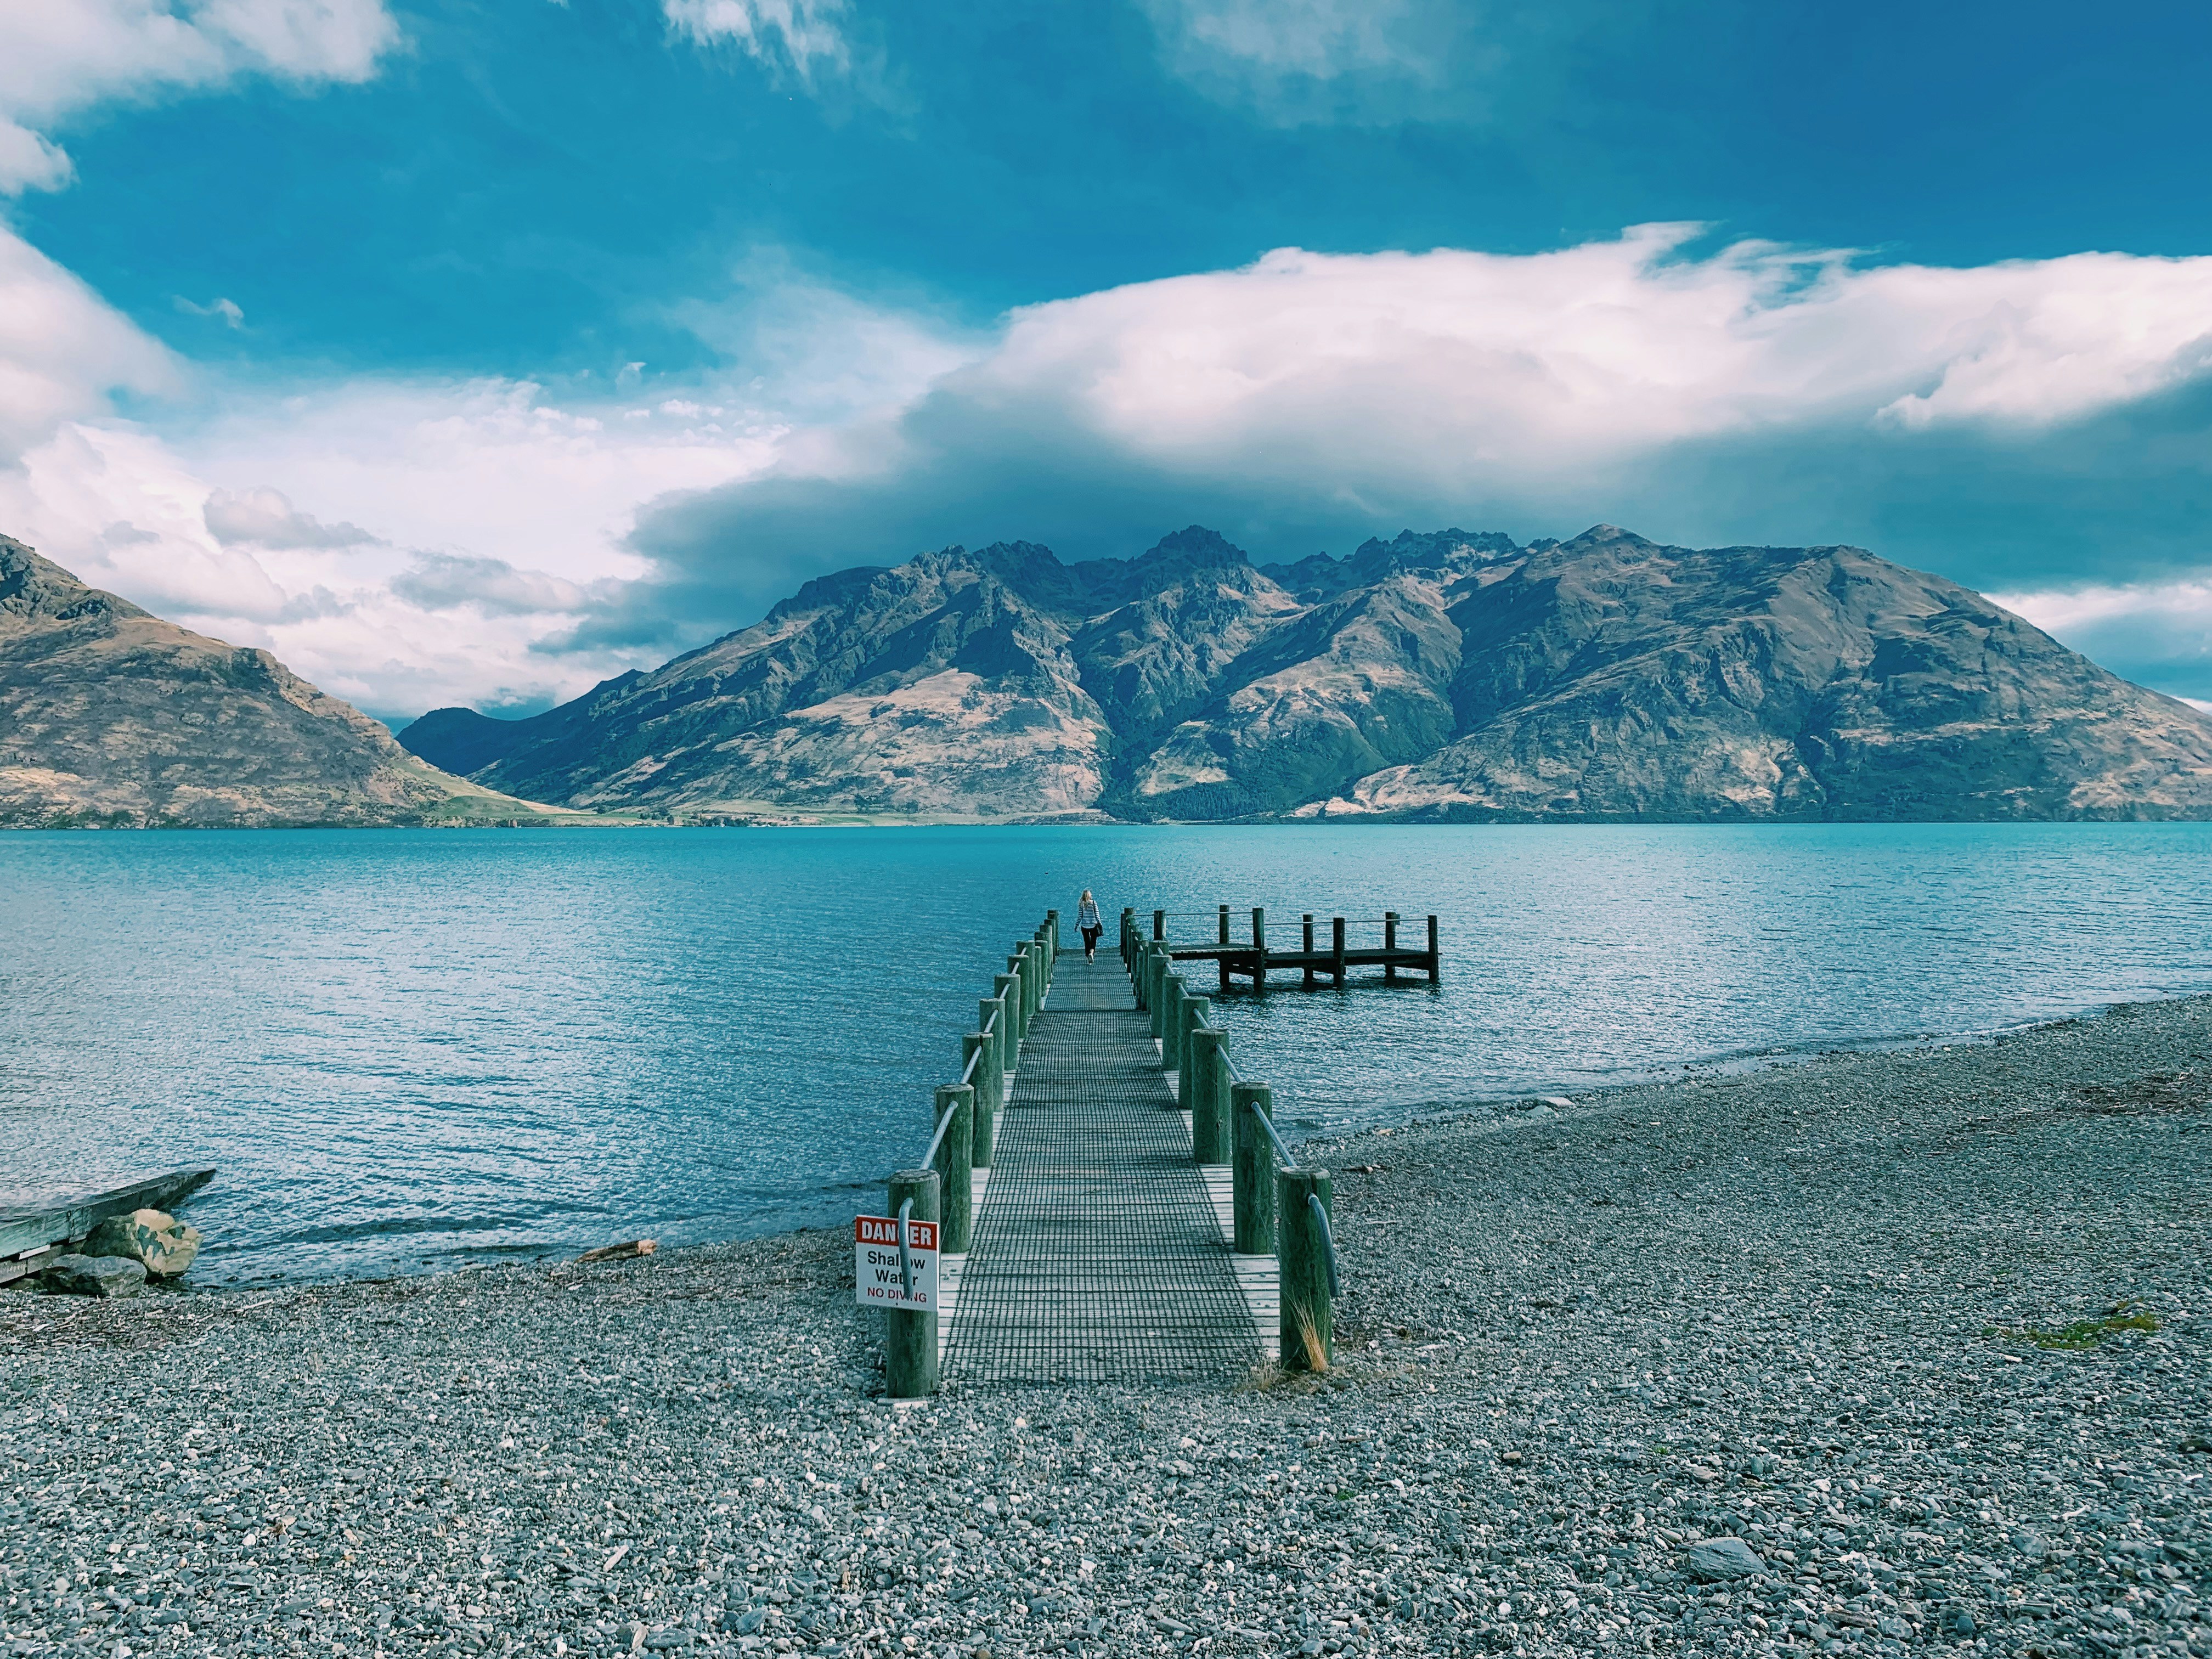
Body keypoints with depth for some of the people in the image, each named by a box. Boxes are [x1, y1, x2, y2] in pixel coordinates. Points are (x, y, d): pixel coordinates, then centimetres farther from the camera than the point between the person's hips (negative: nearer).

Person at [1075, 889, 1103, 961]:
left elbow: (1079, 916, -4)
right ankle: (1091, 953, -20)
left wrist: (1077, 925, 5)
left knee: (1087, 942, 11)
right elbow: (1097, 914, -4)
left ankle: (1087, 957, 13)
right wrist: (1099, 923, 6)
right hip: (1093, 925, -1)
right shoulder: (1094, 903, -6)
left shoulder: (1081, 904, -5)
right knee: (1093, 941, 6)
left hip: (1084, 926, 1)